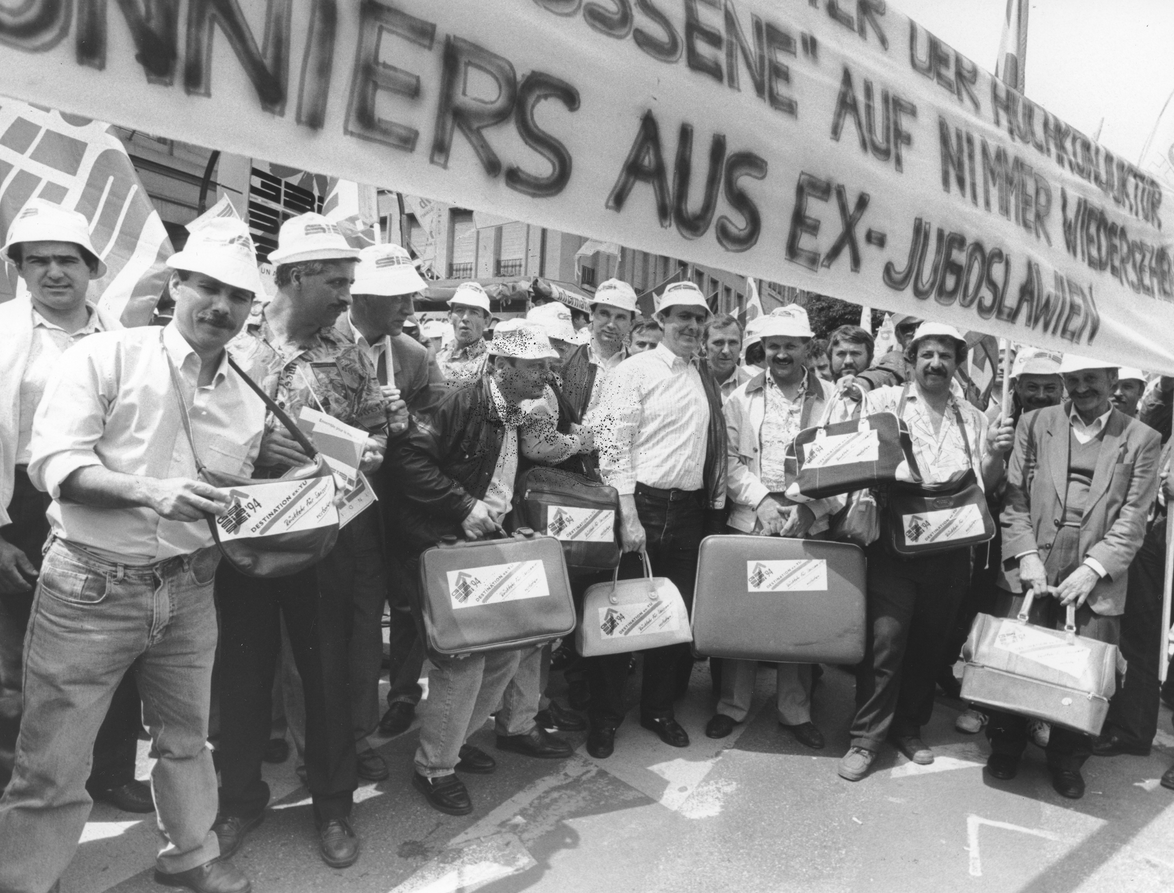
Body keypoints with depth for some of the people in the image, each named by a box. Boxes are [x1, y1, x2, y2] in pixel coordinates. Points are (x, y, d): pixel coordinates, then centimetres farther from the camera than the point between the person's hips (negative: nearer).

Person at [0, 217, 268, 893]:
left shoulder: (248, 401, 8)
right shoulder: (105, 357, -7)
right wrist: (149, 491, -27)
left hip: (189, 591, 5)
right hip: (90, 588, -4)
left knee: (187, 738, 20)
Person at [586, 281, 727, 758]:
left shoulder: (708, 384, 14)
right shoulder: (635, 370, -5)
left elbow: (717, 452, 16)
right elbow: (612, 444, -12)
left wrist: (716, 507, 8)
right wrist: (628, 516, -16)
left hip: (689, 510, 6)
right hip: (642, 504, -5)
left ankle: (659, 708, 29)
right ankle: (604, 717, 18)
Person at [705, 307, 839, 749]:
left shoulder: (832, 397, 4)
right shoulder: (743, 397, 5)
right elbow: (730, 459, 1)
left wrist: (813, 507, -10)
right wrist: (761, 499, -11)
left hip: (808, 523, 0)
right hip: (750, 519, 0)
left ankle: (795, 710, 22)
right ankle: (732, 705, 19)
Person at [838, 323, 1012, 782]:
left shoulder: (973, 418, 14)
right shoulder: (883, 400, 4)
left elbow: (984, 483, 12)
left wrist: (996, 454, -6)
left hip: (950, 549, 4)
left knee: (931, 642, 11)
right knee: (885, 637, -9)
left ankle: (909, 728, 27)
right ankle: (866, 737, 4)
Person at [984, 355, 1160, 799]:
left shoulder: (1141, 440, 6)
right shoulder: (1034, 424, 8)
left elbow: (1132, 519, 0)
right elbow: (1014, 498, 3)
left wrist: (1093, 568, -11)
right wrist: (1025, 555, -8)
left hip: (1095, 580, 0)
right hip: (1031, 571, 1)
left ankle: (1067, 762, 24)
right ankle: (1004, 748, 23)